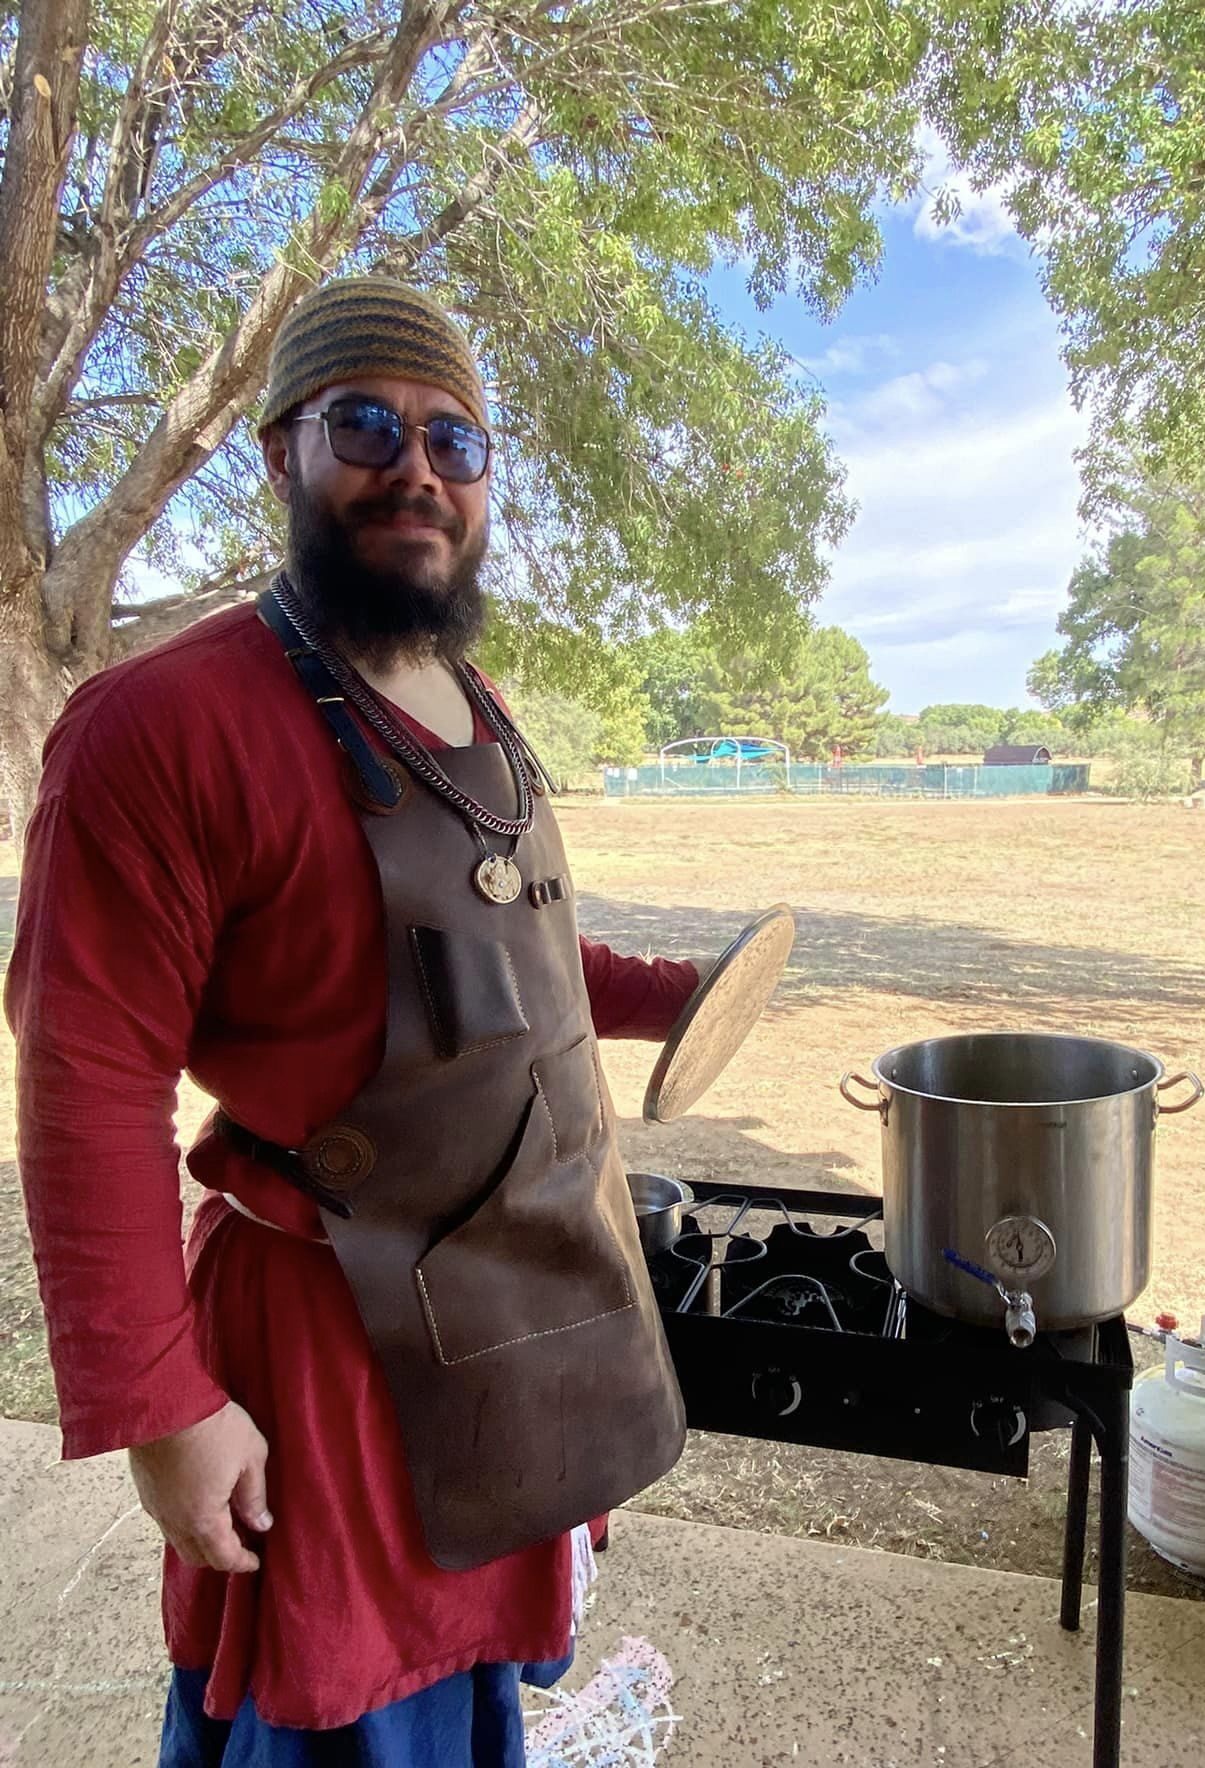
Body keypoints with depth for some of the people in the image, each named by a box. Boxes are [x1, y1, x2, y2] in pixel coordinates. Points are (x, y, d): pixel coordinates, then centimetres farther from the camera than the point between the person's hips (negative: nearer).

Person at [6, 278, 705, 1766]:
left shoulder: (478, 719, 6)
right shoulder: (172, 722, -21)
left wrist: (666, 996, 11)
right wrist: (157, 1407, -19)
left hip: (540, 1300, 8)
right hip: (345, 1339, -7)